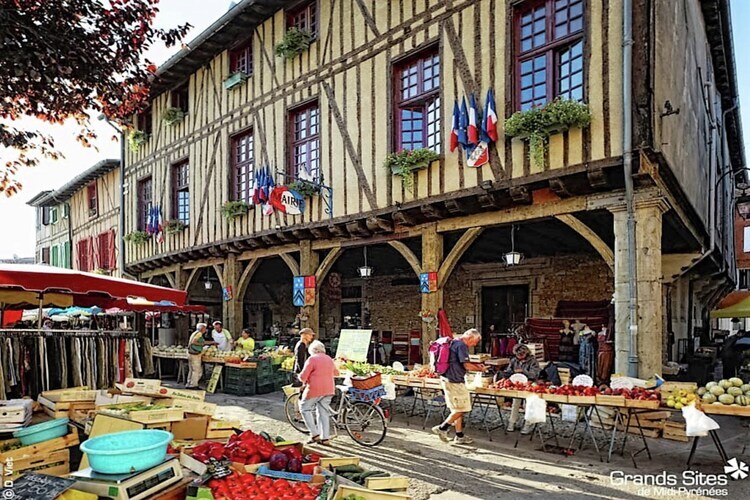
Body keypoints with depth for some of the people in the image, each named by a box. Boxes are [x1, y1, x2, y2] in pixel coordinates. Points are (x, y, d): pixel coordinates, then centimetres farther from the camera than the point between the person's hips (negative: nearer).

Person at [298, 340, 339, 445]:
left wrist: (304, 381, 8)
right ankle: (325, 438, 13)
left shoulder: (312, 359, -9)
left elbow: (303, 376, -13)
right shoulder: (329, 359, 12)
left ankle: (315, 434, 5)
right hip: (328, 390, 7)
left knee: (305, 408, 10)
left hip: (315, 390, -7)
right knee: (324, 413, 13)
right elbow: (336, 373, 27)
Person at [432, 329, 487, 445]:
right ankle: (442, 428, 2)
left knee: (458, 409, 15)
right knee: (461, 409, -2)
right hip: (454, 381, -11)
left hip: (447, 379, 11)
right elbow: (466, 366, -19)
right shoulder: (461, 346, -16)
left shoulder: (454, 343, 17)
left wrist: (476, 365, 20)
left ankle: (459, 436, 20)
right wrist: (480, 369, -4)